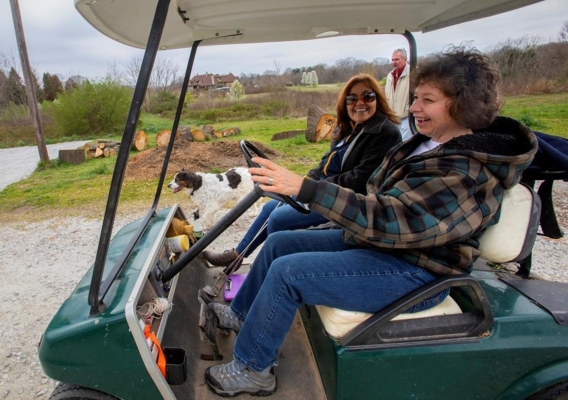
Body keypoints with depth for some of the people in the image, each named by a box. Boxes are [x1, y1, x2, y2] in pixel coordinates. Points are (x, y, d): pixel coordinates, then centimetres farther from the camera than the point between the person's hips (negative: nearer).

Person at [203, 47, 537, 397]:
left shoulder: (468, 174, -24)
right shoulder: (431, 142, 6)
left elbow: (389, 220, -34)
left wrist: (305, 188, -39)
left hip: (412, 273, -10)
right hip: (372, 240, 10)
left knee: (287, 272, -22)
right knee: (278, 243, 8)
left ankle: (251, 369, 1)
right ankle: (242, 315, 30)